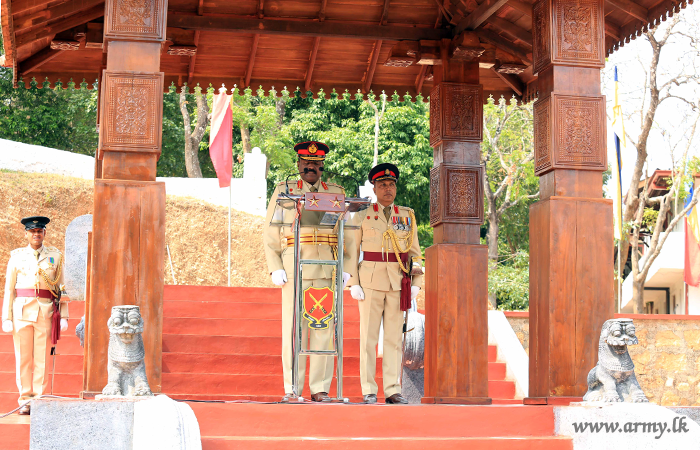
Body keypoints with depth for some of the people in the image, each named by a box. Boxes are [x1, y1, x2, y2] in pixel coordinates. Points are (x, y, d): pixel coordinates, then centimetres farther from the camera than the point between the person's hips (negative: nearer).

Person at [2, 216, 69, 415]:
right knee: (23, 358, 1)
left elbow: (61, 287, 8)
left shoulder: (55, 256, 9)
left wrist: (64, 316, 1)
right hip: (22, 311, 0)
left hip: (46, 311, 0)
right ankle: (25, 401, 9)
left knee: (42, 358, 0)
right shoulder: (16, 256, 8)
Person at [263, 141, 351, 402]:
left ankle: (320, 389, 5)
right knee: (293, 329, -3)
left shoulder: (337, 194, 14)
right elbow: (270, 234, 9)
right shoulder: (283, 192, 11)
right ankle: (292, 390, 3)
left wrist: (345, 270, 2)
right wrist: (275, 269, -2)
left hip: (329, 272, 1)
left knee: (325, 329, -1)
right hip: (294, 270, -1)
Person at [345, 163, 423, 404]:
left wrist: (416, 283, 3)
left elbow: (415, 252, 12)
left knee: (394, 337, 2)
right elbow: (350, 251, 3)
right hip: (370, 281, -2)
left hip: (398, 283, 2)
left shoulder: (407, 216, 11)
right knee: (369, 336, -2)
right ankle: (369, 391, 2)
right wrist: (353, 283, -6)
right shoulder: (361, 217, 5)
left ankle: (393, 390, 5)